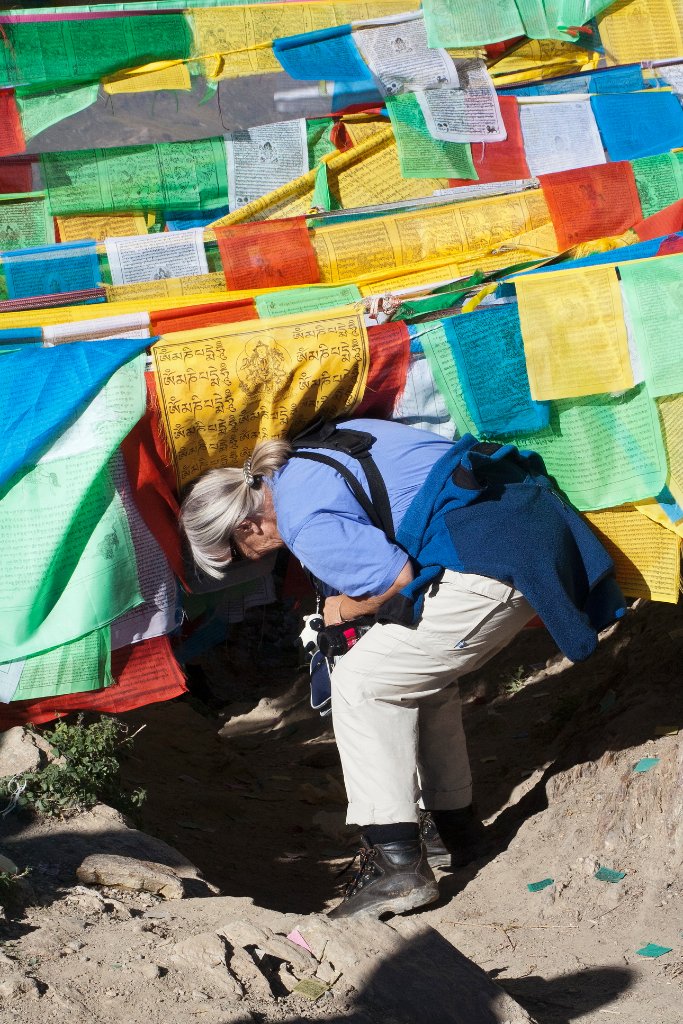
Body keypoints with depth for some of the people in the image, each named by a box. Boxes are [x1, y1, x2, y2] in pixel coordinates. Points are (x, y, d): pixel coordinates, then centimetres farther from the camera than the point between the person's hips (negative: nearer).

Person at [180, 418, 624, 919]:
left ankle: (397, 865, -6)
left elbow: (396, 576, -16)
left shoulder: (305, 525, -12)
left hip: (487, 564, -10)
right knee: (422, 678, 24)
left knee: (362, 682, -3)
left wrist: (347, 608, 5)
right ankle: (455, 826, 34)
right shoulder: (304, 459, 17)